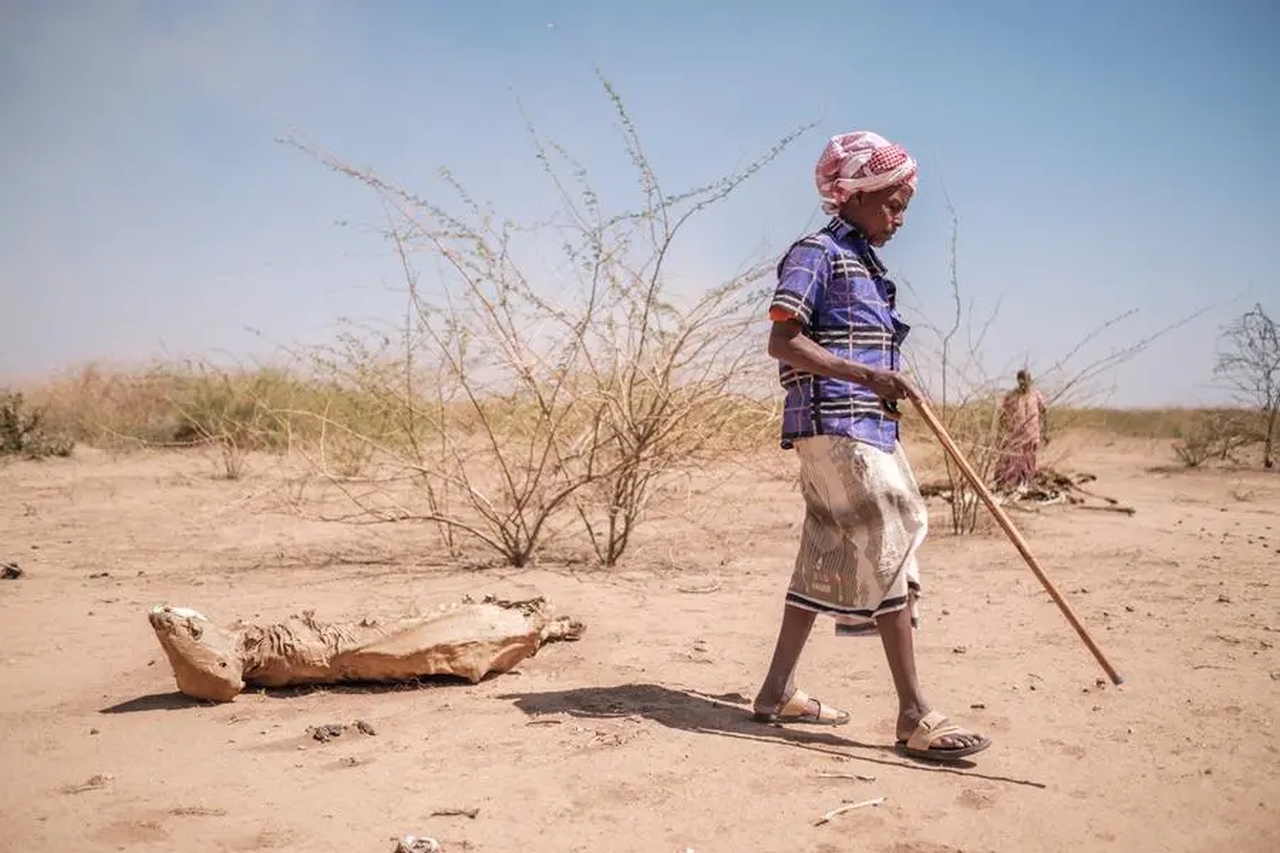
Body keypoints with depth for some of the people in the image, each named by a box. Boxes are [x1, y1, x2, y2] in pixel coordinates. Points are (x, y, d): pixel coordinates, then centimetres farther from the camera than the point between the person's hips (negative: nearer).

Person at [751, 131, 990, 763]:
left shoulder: (866, 263, 21)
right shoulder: (817, 253, -7)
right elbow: (783, 340, -16)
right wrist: (863, 374, -22)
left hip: (868, 428, 10)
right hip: (835, 426, -10)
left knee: (827, 558, 12)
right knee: (891, 552, -12)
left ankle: (777, 692, 21)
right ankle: (914, 717, -9)